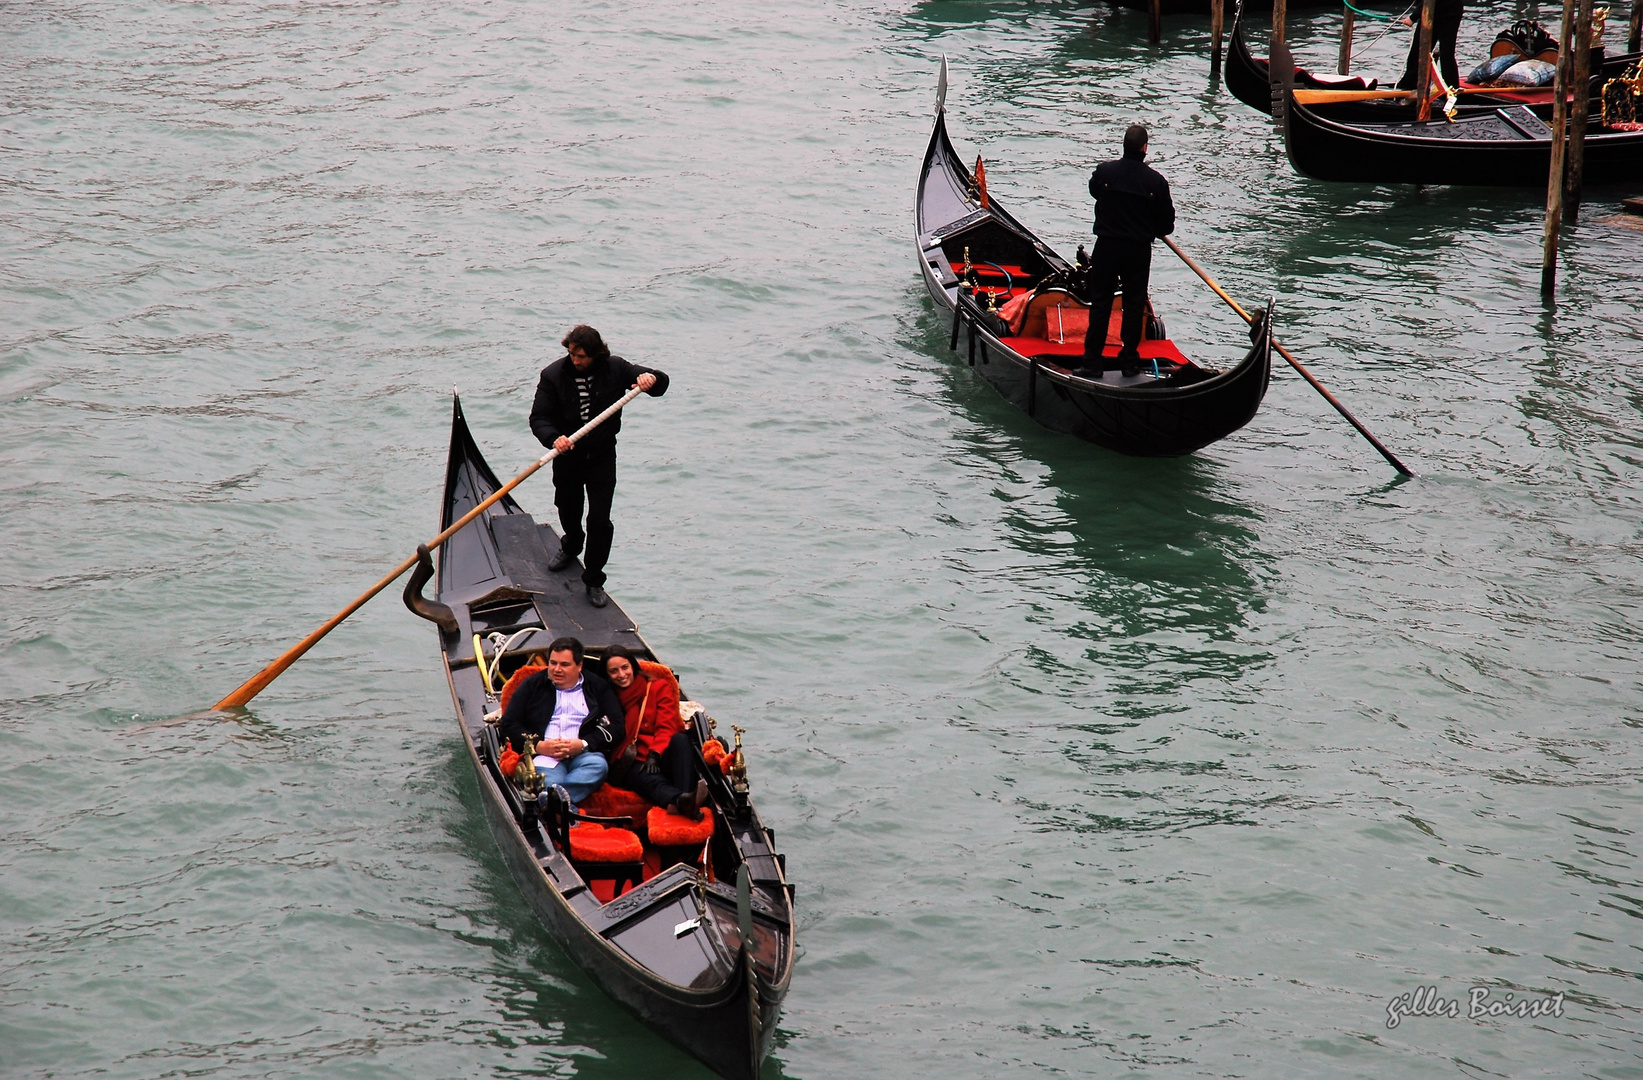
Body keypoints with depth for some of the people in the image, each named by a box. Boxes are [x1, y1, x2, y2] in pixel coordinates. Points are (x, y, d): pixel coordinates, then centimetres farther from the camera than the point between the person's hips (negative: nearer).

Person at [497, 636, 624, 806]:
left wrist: (583, 744, -9)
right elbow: (508, 725, 12)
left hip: (583, 755, 0)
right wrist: (538, 745, -6)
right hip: (543, 754, 0)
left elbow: (615, 727, 9)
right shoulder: (532, 685, 20)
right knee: (546, 775, -35)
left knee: (598, 764, -36)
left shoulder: (598, 687, 19)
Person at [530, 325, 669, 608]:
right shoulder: (553, 375, -14)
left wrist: (651, 379, -30)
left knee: (600, 521, -5)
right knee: (568, 510, 23)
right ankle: (571, 546, 57)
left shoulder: (615, 369, -12)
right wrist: (553, 438, -36)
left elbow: (661, 382, -5)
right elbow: (538, 417, -15)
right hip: (567, 455, 1)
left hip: (601, 457, -1)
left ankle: (594, 581, 11)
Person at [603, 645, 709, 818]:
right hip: (633, 765, -1)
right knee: (650, 780, -37)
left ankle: (687, 800, -57)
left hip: (660, 758, 1)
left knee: (680, 739, -33)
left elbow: (666, 728, 1)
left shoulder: (659, 687, 14)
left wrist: (654, 755, -16)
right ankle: (681, 801, -72)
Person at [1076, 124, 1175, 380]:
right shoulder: (1156, 182, -9)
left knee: (1100, 303, 6)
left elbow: (1094, 191, 16)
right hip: (1139, 250, 0)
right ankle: (1130, 361, 13)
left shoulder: (1103, 171, -8)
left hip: (1106, 246, 0)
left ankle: (1092, 362, 5)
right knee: (1134, 304, 9)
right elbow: (1167, 224, -2)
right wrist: (1154, 231, 20)